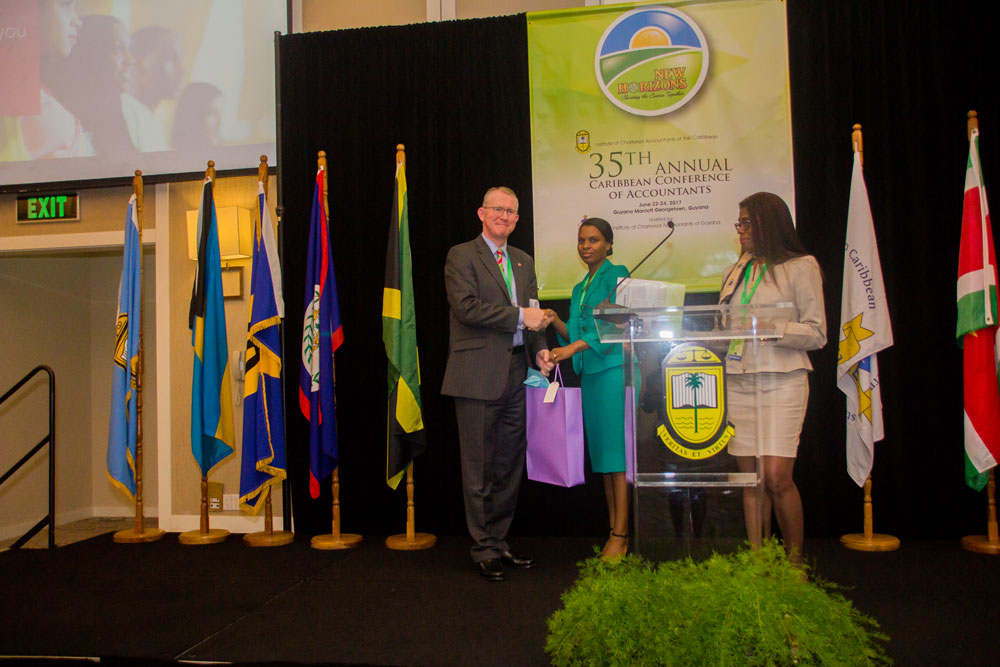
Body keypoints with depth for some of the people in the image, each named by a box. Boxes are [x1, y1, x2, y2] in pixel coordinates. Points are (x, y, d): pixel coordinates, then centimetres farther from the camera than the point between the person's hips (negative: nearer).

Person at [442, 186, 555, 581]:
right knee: (479, 468, 1)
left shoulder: (524, 262, 19)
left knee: (510, 465, 11)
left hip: (515, 374, 6)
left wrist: (539, 349, 2)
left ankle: (499, 542, 24)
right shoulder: (461, 256, -1)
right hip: (478, 375, -6)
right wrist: (519, 316, -15)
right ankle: (484, 550, 13)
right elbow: (466, 307, -15)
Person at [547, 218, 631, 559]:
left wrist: (574, 347, -22)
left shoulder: (616, 275, -1)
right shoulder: (580, 288, 21)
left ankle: (621, 536, -3)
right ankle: (613, 531, 14)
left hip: (614, 371, -7)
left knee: (616, 452, -7)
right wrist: (555, 321, -1)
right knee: (602, 454, 7)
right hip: (591, 375, 7)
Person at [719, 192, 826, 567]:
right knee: (749, 477, 4)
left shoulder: (800, 267, 1)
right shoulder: (735, 272, 18)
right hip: (739, 380, 5)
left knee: (776, 477, -11)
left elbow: (817, 334, -5)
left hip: (782, 381, -5)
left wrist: (772, 328, -17)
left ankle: (795, 559, 8)